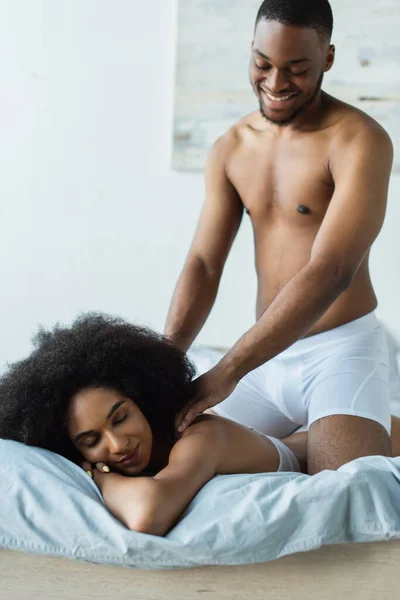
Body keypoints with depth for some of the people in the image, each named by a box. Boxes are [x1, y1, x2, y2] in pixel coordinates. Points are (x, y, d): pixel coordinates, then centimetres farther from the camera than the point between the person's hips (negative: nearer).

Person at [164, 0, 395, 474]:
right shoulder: (230, 150, 5)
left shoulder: (360, 140, -15)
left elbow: (330, 273, -25)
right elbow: (203, 264, 1)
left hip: (343, 348, -6)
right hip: (267, 355, 6)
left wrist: (226, 372, -30)